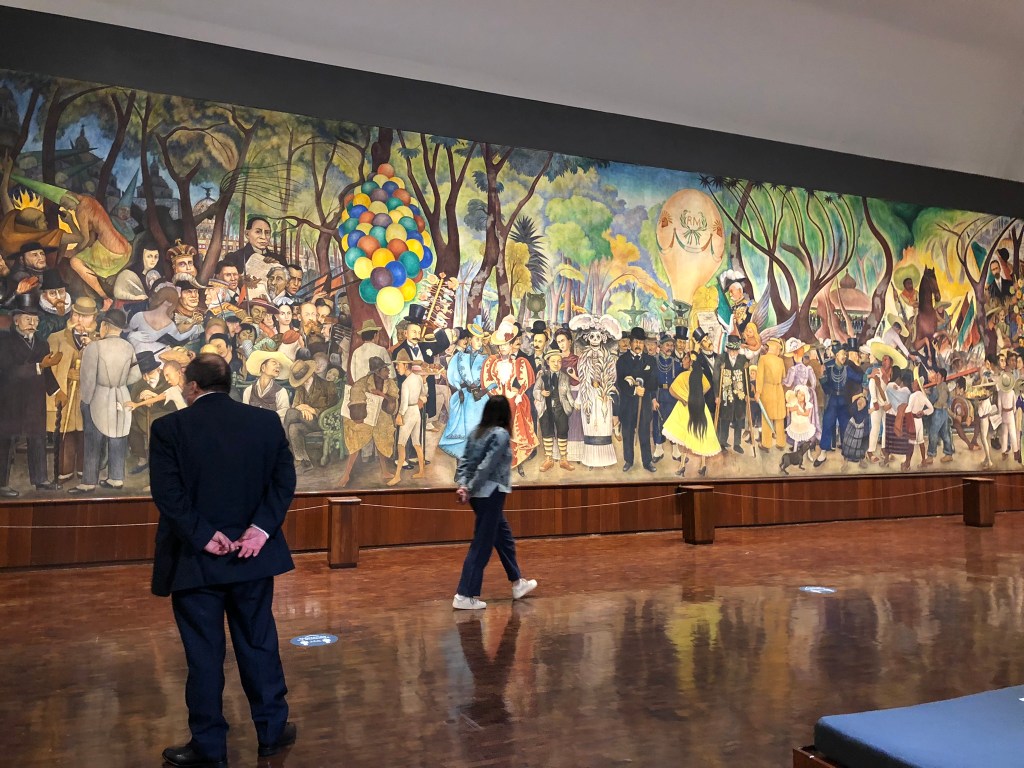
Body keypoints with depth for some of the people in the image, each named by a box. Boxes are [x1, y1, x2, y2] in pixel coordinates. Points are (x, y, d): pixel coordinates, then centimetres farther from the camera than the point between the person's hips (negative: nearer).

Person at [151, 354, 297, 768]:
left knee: (203, 653, 8)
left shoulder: (169, 427, -8)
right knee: (259, 643, 15)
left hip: (195, 558, -3)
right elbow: (284, 480, -4)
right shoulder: (267, 420, 1)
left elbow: (167, 493, -15)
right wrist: (261, 528, -10)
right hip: (252, 553, 3)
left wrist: (202, 536, -13)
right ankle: (272, 730, 26)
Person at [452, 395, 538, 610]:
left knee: (503, 536, 20)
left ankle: (518, 583, 33)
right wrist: (470, 489, -14)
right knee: (482, 544, -3)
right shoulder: (501, 434, -13)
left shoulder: (477, 432, 8)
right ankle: (465, 596, -1)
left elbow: (464, 461, 1)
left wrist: (462, 485, -8)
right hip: (491, 494, -8)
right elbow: (486, 466, -19)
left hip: (480, 494, 8)